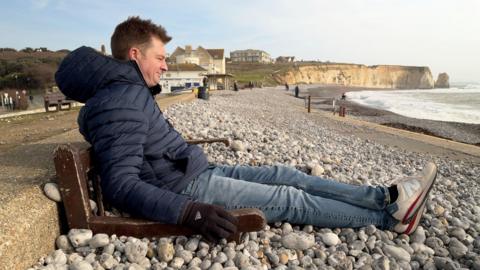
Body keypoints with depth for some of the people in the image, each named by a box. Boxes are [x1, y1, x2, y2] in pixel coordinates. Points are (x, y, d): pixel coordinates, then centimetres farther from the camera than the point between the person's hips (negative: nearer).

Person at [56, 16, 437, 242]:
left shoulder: (130, 92, 14)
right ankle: (389, 215, 6)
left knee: (284, 175, 4)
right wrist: (190, 212, -35)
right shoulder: (120, 102, -20)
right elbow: (121, 185, -28)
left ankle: (385, 196, 9)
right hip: (186, 187, -10)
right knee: (291, 199, -8)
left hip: (199, 172, 10)